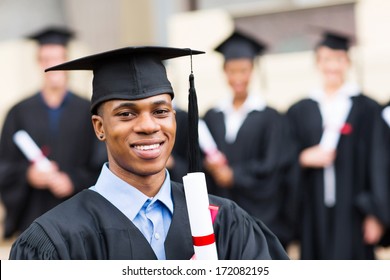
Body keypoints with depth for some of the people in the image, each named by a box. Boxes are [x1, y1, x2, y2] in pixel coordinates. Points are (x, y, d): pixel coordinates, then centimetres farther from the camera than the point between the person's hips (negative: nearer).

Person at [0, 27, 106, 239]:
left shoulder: (89, 112, 5)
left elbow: (102, 167, 2)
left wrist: (74, 181, -13)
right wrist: (27, 174, -14)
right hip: (33, 219, 1)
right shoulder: (20, 113, 7)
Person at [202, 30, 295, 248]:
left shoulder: (269, 118, -1)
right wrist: (210, 166, -11)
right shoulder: (212, 117, 10)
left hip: (261, 215, -3)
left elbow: (273, 167, -5)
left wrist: (233, 175, -11)